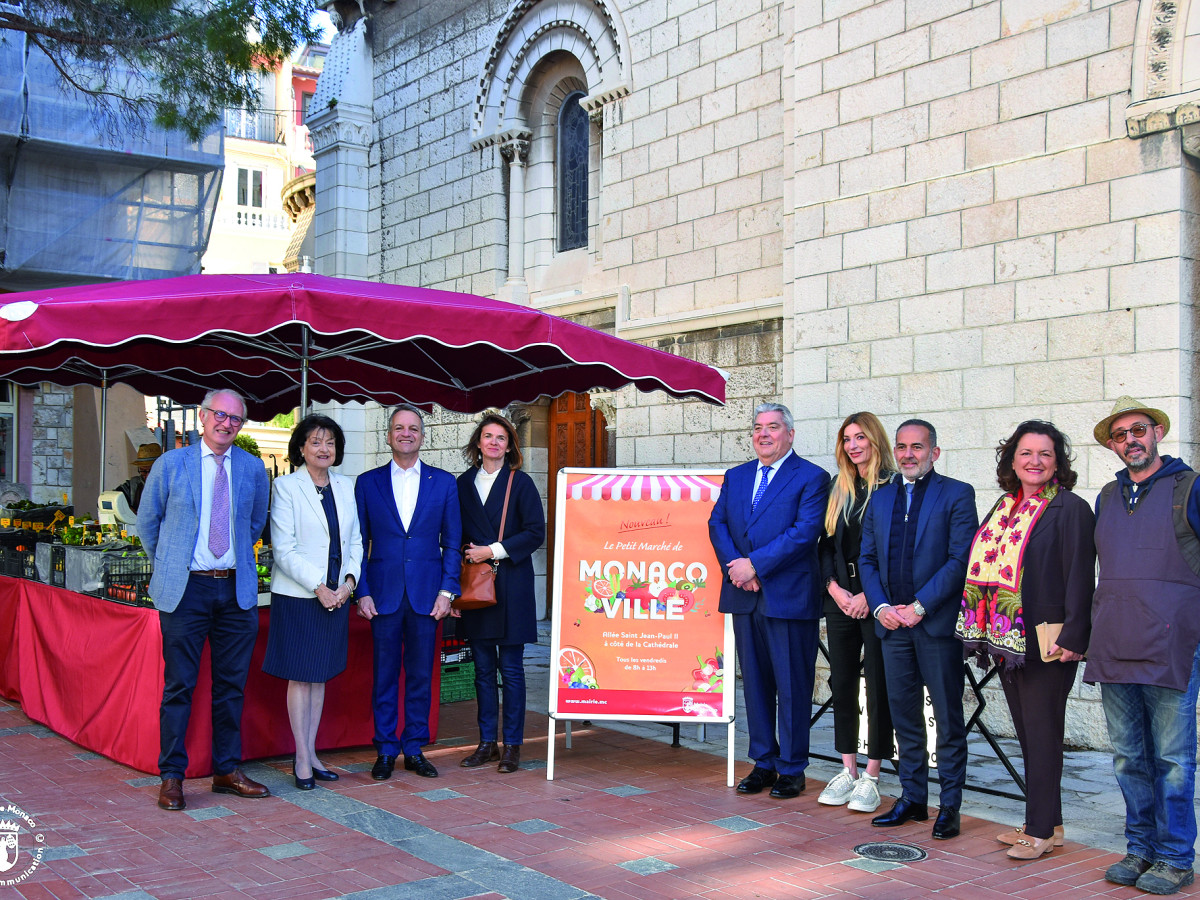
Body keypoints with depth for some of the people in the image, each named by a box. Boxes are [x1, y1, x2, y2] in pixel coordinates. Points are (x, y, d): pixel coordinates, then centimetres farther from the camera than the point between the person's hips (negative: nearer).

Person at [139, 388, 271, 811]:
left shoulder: (253, 468, 6)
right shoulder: (171, 464, 0)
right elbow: (147, 521, 11)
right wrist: (168, 566, 12)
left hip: (237, 591, 3)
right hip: (186, 589, -3)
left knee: (231, 684, 9)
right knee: (179, 685, 1)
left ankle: (227, 770, 21)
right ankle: (171, 776, 12)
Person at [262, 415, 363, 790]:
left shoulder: (346, 486, 10)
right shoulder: (286, 486, -6)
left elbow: (355, 540, 12)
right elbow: (283, 548, -11)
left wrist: (349, 580, -3)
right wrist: (318, 587, -15)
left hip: (337, 594, 5)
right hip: (298, 594, -5)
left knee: (320, 675, 11)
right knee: (300, 676, 0)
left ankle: (311, 754, 18)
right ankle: (302, 759, 8)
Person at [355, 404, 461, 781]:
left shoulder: (444, 482, 6)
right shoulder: (368, 482, 6)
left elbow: (452, 542, 6)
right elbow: (359, 543, 6)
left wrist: (446, 590, -3)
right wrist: (362, 592, -3)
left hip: (426, 594, 1)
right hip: (384, 593, 0)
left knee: (421, 675, 6)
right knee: (384, 675, 4)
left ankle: (414, 749, 17)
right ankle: (385, 751, 14)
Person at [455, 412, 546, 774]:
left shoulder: (520, 483, 0)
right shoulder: (465, 483, 11)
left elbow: (536, 532, -6)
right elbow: (457, 533, 17)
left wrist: (493, 551, -11)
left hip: (511, 585, -4)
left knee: (511, 669, -1)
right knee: (483, 668, 8)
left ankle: (512, 745, 6)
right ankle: (487, 743, 15)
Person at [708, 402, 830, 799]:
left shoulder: (812, 478, -4)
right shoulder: (736, 477, 15)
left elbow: (804, 532, -14)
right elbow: (717, 523, 8)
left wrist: (754, 565, -16)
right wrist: (734, 567, -8)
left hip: (789, 598, -5)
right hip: (745, 596, 6)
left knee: (793, 687, 2)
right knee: (755, 683, 12)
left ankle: (791, 769, 12)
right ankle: (764, 763, 23)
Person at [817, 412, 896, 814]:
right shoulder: (839, 489, 13)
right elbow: (826, 544, 12)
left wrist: (869, 595, -14)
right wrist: (834, 587, -3)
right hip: (840, 600, 6)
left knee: (878, 686, 0)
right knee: (842, 683, 9)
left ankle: (871, 777, 8)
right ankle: (848, 770, 18)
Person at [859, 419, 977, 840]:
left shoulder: (956, 494, -2)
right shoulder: (880, 498, 15)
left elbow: (960, 559, -9)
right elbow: (868, 557, 14)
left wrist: (919, 606, -14)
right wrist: (881, 606, -2)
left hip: (937, 621, -5)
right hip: (892, 622, 5)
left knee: (948, 718, 1)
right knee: (904, 714, 11)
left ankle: (949, 806, 10)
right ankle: (912, 798, 21)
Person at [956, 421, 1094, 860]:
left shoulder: (1070, 509, -8)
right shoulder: (1006, 508, 14)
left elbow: (1080, 578, -12)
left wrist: (1072, 638, -18)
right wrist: (990, 633, 13)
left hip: (1047, 641, -7)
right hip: (1007, 640, 7)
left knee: (1043, 732, 0)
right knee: (1028, 732, 13)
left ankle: (1042, 831, 10)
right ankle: (1046, 822, 23)